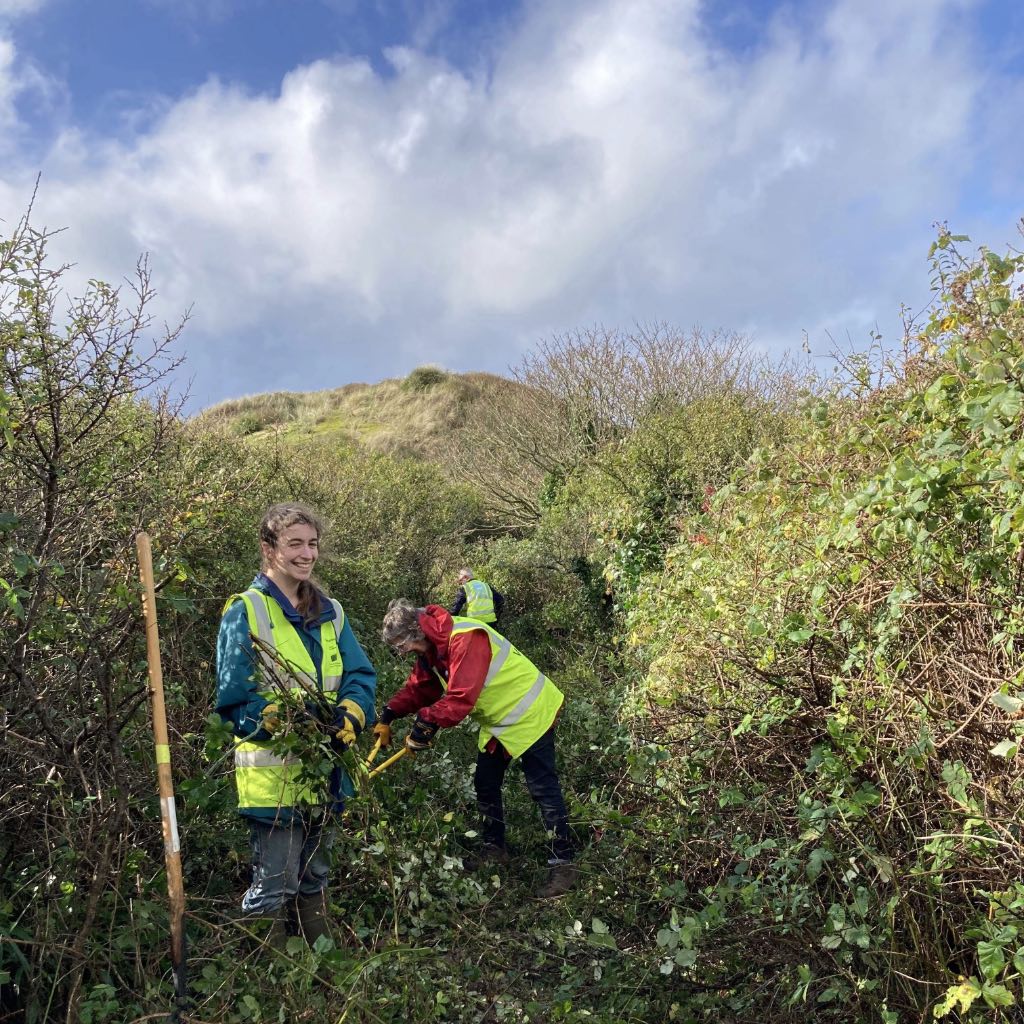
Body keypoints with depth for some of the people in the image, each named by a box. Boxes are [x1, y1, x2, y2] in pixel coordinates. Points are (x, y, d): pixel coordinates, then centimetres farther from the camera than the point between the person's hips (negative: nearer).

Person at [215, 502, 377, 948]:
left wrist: (350, 714, -17)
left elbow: (361, 675, 2)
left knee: (314, 878, 21)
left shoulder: (330, 612, 8)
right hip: (272, 772, -6)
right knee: (275, 886, 2)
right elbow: (233, 697, -14)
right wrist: (285, 717, -28)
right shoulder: (245, 612, -10)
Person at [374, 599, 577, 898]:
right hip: (498, 719, 10)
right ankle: (494, 849, 30)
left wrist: (427, 721, -32)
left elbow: (462, 696, -36)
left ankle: (563, 863, 1)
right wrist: (389, 715, -6)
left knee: (543, 789, -6)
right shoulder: (432, 647, 1)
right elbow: (418, 687, 5)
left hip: (529, 713, -10)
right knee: (485, 785, 15)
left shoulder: (466, 639, -31)